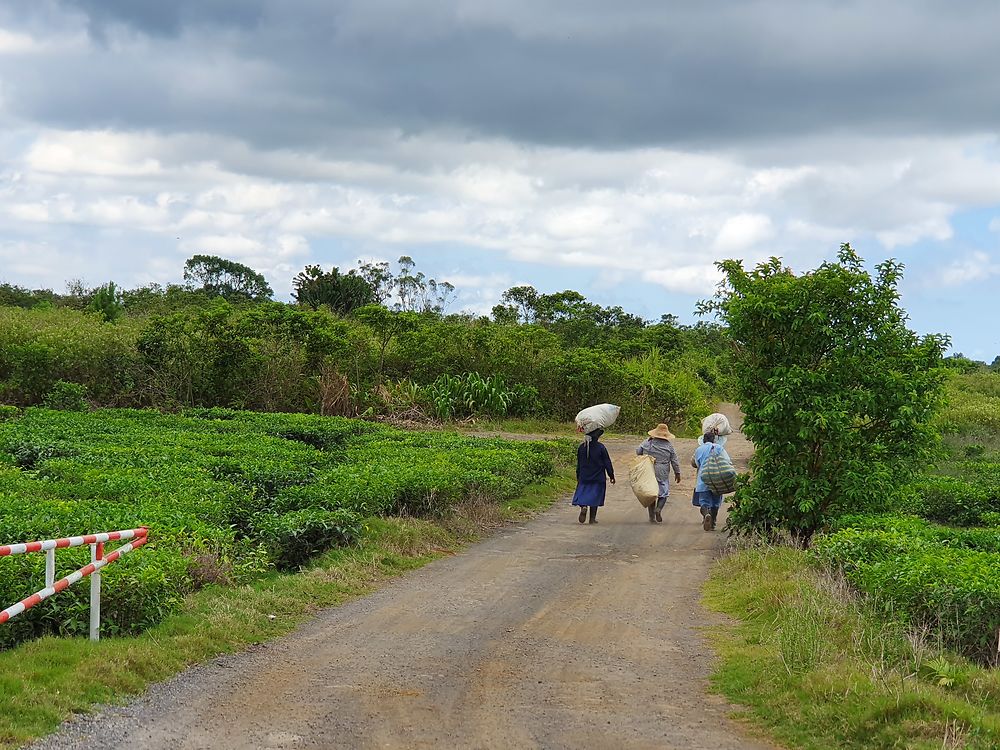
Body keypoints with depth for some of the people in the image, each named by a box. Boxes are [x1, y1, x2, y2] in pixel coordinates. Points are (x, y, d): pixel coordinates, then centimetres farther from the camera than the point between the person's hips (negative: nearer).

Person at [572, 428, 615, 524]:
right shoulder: (600, 447, -11)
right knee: (595, 497, 6)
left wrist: (578, 477, 19)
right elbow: (607, 463, -6)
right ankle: (592, 518, 8)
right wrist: (611, 476, 4)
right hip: (598, 478, -2)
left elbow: (578, 464, 9)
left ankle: (583, 506, -24)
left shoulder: (581, 447, 0)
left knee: (583, 494, 8)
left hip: (584, 477, 2)